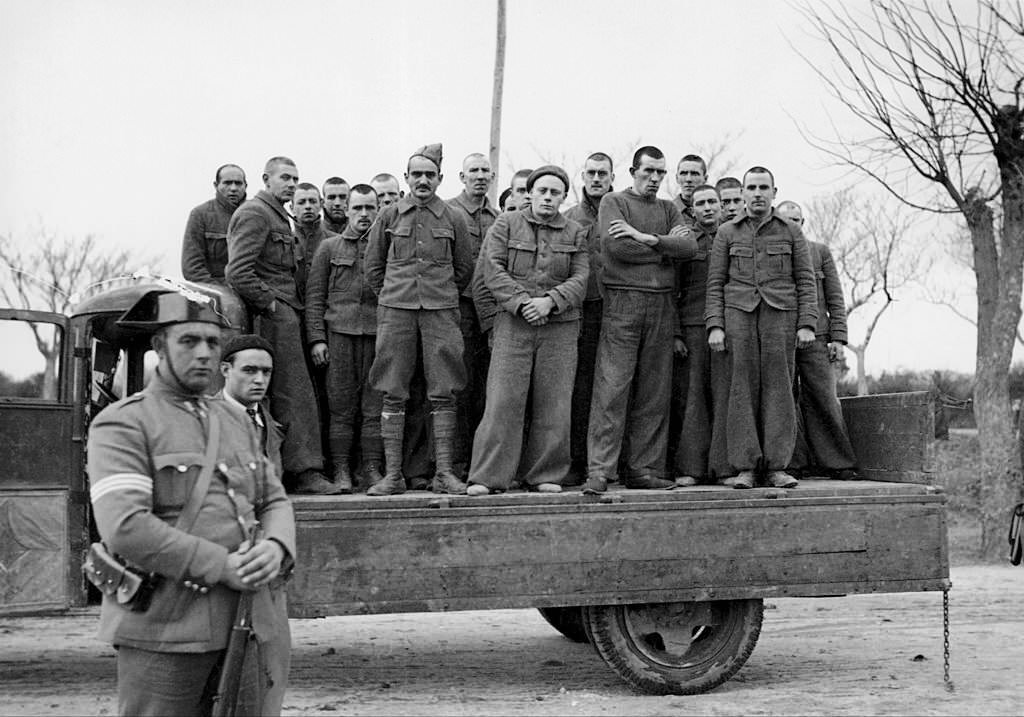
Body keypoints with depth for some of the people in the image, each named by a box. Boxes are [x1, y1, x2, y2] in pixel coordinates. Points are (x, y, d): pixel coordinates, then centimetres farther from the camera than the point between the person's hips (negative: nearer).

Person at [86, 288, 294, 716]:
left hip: (253, 624, 6)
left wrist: (276, 548, -6)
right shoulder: (121, 423, -5)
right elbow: (124, 528, -17)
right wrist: (221, 566, -17)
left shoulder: (234, 421, 17)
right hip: (165, 630, -6)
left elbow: (273, 501, 17)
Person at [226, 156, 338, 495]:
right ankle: (305, 470, -10)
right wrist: (269, 302, -15)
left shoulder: (278, 217, 24)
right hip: (273, 315, -10)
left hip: (285, 315, 10)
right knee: (294, 395, -10)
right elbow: (238, 272, -19)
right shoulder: (254, 214, -9)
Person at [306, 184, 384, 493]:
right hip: (340, 331, -1)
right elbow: (315, 296, 8)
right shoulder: (329, 248, 11)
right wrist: (317, 338, -2)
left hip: (378, 332, 1)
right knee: (341, 406, -1)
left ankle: (372, 468, 5)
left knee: (375, 405, -1)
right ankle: (341, 470, 3)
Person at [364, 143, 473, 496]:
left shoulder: (453, 219, 6)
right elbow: (373, 265, 14)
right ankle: (392, 474, 3)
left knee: (443, 393, -1)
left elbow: (464, 268, 15)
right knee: (393, 394, -1)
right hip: (396, 310, 0)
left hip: (441, 311, 0)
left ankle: (444, 472, 4)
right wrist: (391, 296, 12)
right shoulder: (389, 216, 6)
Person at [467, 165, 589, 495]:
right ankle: (488, 477, -6)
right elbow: (493, 270, -3)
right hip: (514, 323, -2)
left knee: (553, 403, 2)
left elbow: (580, 279, 2)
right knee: (503, 399, -8)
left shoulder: (575, 233, 11)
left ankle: (545, 475, 12)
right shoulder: (506, 224, 6)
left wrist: (550, 301, -15)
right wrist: (522, 301, -15)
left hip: (560, 325, 2)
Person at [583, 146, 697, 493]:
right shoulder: (613, 202, 5)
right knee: (612, 388, -10)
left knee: (654, 392, 4)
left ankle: (644, 468, 9)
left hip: (662, 305, 5)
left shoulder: (668, 209, 19)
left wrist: (646, 237, -10)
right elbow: (616, 247, -12)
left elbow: (690, 247, 3)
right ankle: (599, 471, -11)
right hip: (623, 301, -5)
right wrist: (665, 248, -1)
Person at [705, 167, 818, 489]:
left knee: (778, 389, -4)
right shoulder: (727, 233, 12)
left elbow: (805, 281, 8)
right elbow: (715, 283, 8)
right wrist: (715, 326, -3)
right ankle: (744, 468, -3)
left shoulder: (791, 232, 11)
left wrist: (807, 324, -2)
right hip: (738, 315, 0)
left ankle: (776, 467, -2)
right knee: (742, 390, -4)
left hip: (780, 317, 0)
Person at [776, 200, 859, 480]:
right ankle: (797, 462, 4)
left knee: (824, 399, -4)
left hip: (814, 338, 0)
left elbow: (835, 298, 10)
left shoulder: (820, 252, 12)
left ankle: (838, 463, 1)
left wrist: (837, 337, 0)